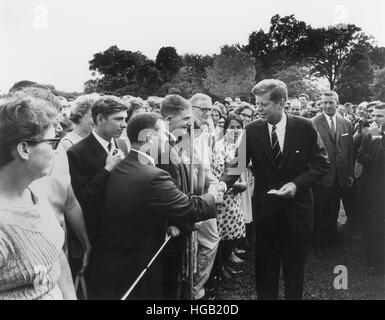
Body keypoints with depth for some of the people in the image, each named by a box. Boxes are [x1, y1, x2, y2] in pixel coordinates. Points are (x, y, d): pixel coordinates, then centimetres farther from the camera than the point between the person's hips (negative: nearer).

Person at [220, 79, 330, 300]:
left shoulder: (305, 127, -7)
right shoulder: (252, 130, -4)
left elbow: (322, 164, -3)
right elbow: (239, 163, -7)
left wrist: (297, 184, -17)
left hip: (296, 209, 0)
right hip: (265, 210, 1)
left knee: (295, 268, 15)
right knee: (265, 267, 12)